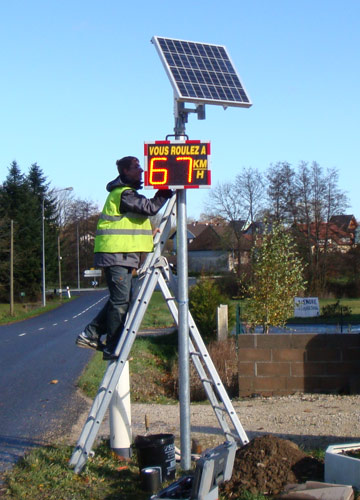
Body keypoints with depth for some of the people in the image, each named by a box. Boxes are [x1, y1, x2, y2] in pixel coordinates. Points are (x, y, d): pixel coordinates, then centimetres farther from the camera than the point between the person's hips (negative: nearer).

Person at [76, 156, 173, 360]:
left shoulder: (127, 192, 22)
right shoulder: (123, 193, -12)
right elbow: (150, 208, -22)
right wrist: (166, 191, -13)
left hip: (123, 254, 10)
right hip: (117, 253, -10)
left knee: (121, 299, 13)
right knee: (121, 301, -8)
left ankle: (91, 334, 15)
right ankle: (113, 349, -4)